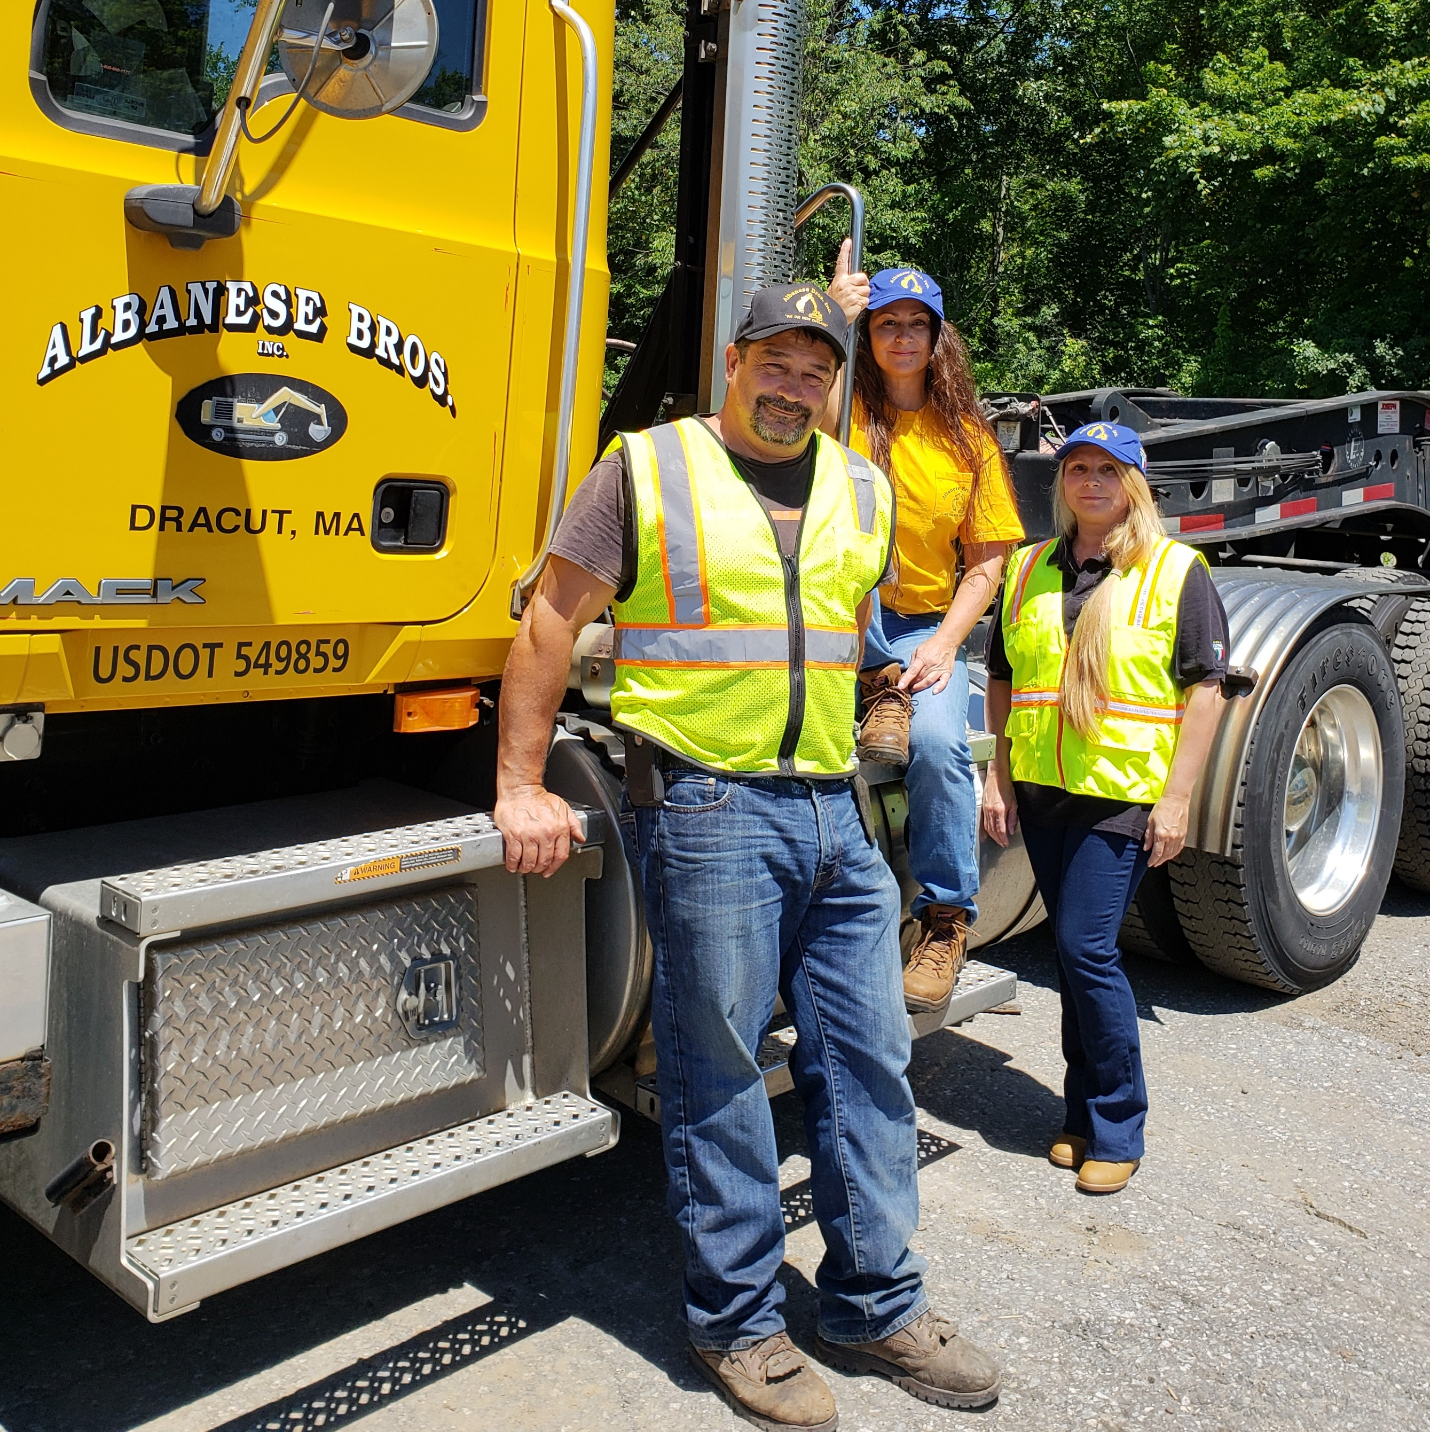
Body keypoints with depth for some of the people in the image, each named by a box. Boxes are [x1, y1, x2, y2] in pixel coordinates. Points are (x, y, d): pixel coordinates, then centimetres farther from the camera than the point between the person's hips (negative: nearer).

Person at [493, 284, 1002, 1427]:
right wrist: (522, 787, -5)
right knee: (718, 1075, 3)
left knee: (870, 1060, 10)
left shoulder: (864, 493, 15)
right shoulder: (648, 470, 0)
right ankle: (738, 1323, 19)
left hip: (836, 815, 6)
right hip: (707, 809, -5)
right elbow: (552, 622, -1)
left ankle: (877, 1307, 25)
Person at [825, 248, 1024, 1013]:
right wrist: (839, 315, -21)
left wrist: (944, 644, -8)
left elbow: (987, 558, 6)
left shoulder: (967, 436, 8)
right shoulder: (844, 410, 3)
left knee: (938, 742, -25)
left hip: (925, 626, 1)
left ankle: (946, 918, -8)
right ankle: (884, 690, -16)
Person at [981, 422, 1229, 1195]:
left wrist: (1176, 797, -10)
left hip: (1126, 794, -5)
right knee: (1076, 954, 12)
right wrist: (998, 777, 8)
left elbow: (1205, 687, -4)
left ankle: (1116, 1130, 7)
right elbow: (1003, 680, 15)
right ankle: (1087, 1116, 25)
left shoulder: (1176, 571, -2)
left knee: (1087, 949, -9)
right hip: (1041, 790, 5)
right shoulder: (1029, 569, 11)